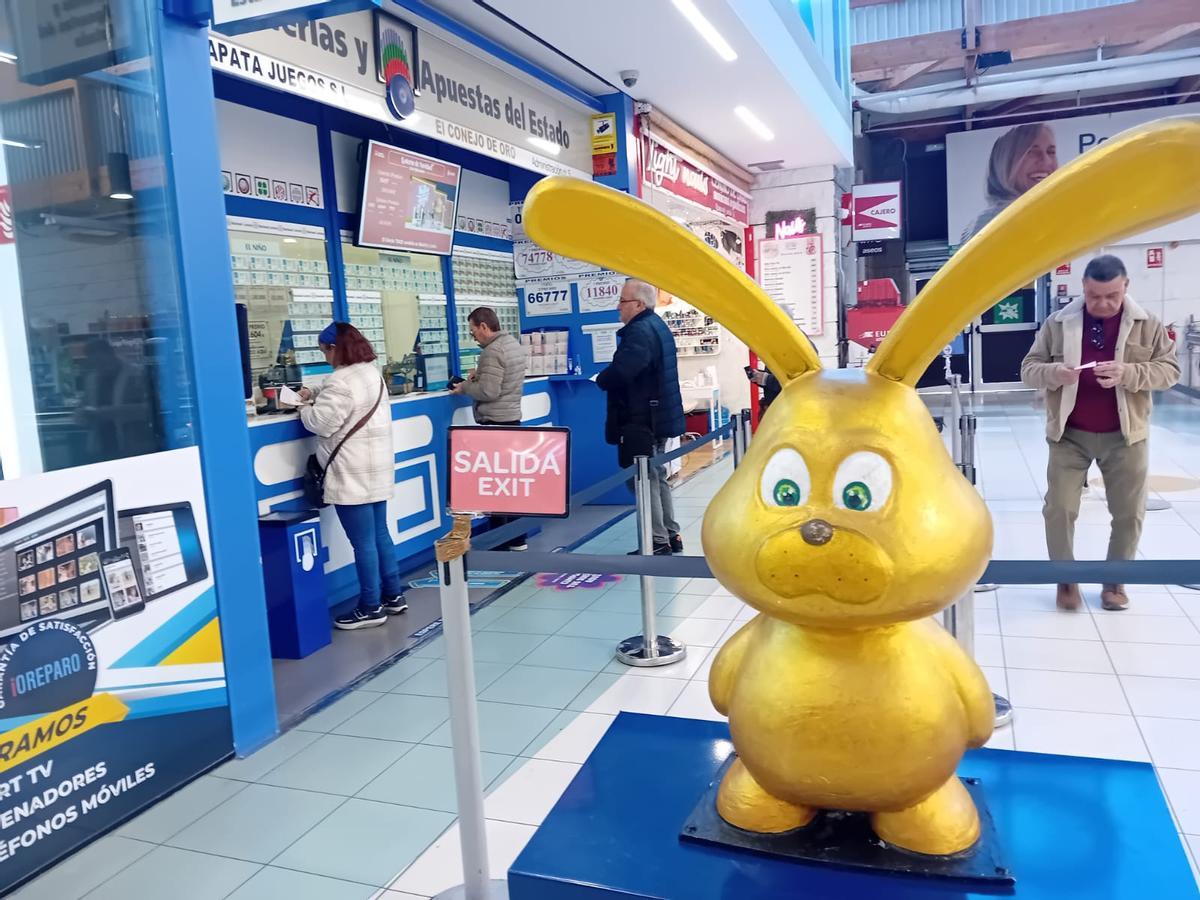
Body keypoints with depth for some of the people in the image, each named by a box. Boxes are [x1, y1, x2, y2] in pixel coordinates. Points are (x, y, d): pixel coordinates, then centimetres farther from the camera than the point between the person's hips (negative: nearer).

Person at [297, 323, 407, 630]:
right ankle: (393, 596, 24)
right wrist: (314, 392, 15)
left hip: (352, 475, -10)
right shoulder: (372, 373, 13)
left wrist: (306, 408, 1)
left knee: (363, 542, -2)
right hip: (376, 468, 10)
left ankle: (371, 607, 6)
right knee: (379, 534, 16)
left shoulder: (341, 381, -19)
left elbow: (321, 423, -18)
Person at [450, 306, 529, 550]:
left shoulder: (492, 351, -17)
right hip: (512, 418, 10)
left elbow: (488, 392, -22)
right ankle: (517, 538, 21)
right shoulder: (514, 344, 12)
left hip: (494, 422, -10)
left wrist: (464, 387, -7)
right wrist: (480, 375, 10)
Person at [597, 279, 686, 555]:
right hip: (658, 415, 11)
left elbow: (622, 370, -32)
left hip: (641, 420, -11)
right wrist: (607, 381, 11)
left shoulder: (640, 331, -18)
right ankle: (671, 535, 25)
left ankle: (658, 541, 1)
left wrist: (598, 382, -11)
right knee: (657, 475, 17)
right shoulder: (657, 326, 14)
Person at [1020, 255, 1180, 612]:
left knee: (1128, 513, 6)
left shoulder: (1146, 324, -1)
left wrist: (1128, 373, -23)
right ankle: (1066, 580, 17)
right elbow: (1029, 368, -1)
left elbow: (1169, 369, -3)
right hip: (1070, 435, 0)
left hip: (1124, 436, 1)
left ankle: (1115, 580, 26)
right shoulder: (1058, 323, -2)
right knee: (1059, 509, -2)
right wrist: (1054, 373, -24)